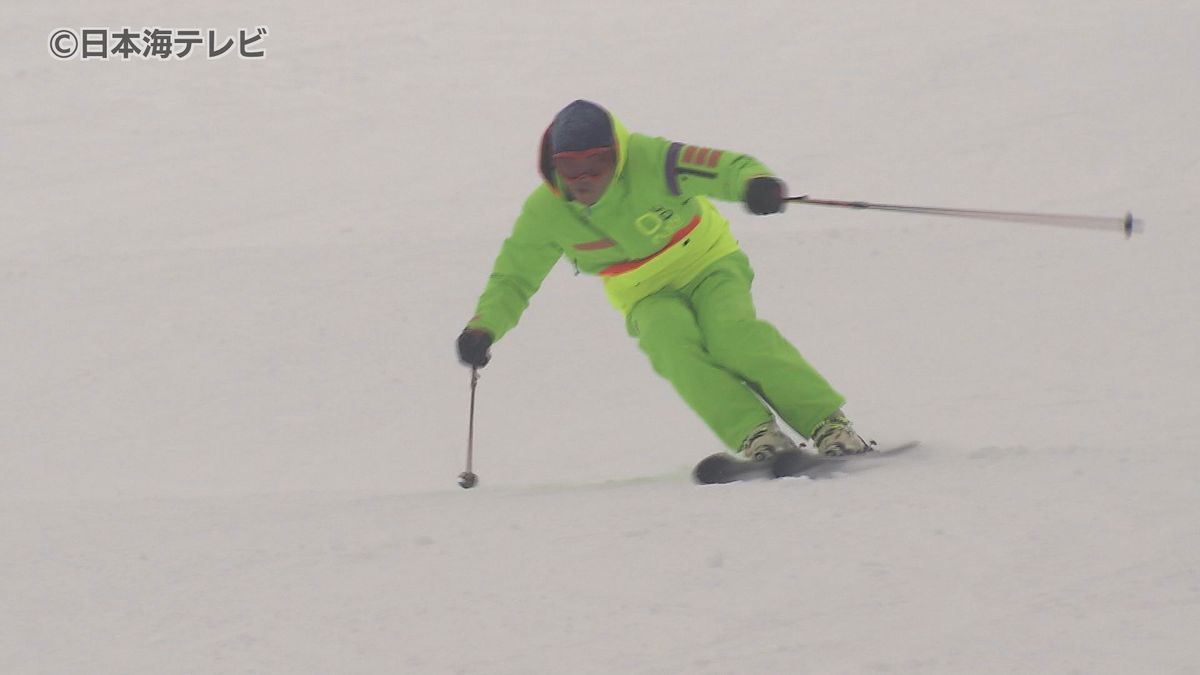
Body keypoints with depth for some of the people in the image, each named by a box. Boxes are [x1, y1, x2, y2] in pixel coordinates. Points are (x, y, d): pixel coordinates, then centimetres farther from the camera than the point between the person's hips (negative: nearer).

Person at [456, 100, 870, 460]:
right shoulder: (545, 213, -13)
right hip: (649, 297, 2)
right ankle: (755, 436, -38)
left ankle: (827, 424, -29)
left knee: (732, 332, -31)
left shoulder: (651, 162, -24)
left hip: (708, 265, -2)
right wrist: (483, 329, -17)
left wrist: (756, 183, -52)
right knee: (671, 343, -31)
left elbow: (730, 168, -28)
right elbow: (512, 279, 0)